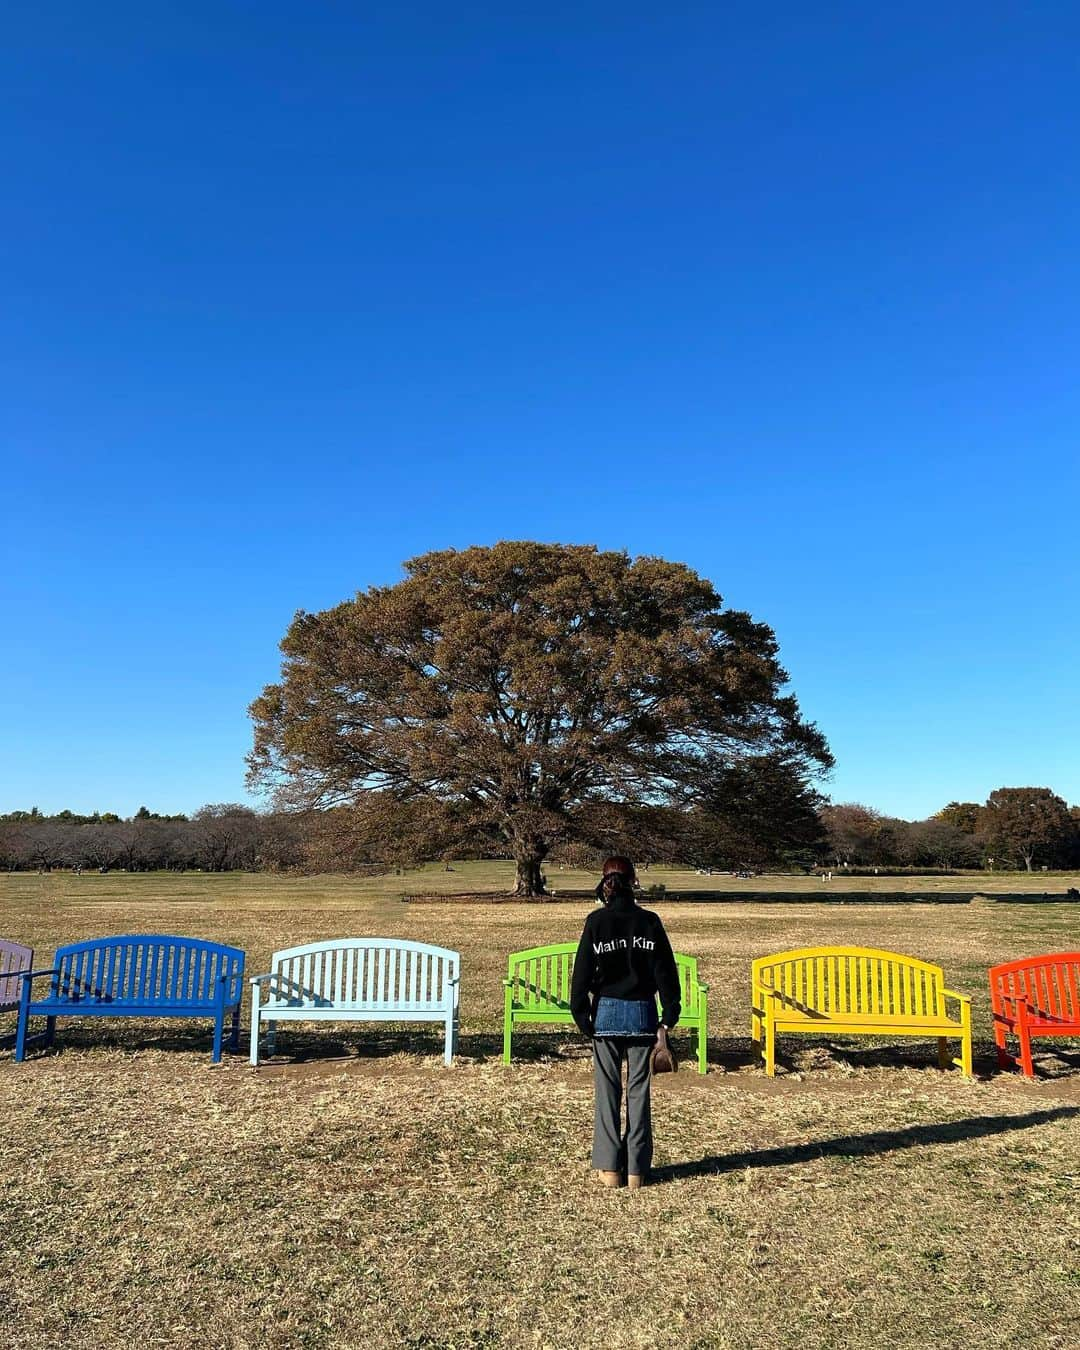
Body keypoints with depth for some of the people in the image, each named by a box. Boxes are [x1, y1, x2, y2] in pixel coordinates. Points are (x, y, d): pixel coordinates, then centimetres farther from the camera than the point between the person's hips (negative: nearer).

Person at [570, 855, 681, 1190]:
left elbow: (583, 970, -5)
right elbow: (665, 969, -1)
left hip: (607, 1012, -1)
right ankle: (636, 1169, 13)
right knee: (639, 1091, 9)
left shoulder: (597, 921, -6)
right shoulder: (649, 921, -3)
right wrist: (670, 1012, 6)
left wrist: (581, 1014, 2)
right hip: (642, 1013, 1)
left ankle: (610, 1167, 11)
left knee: (608, 1090, 8)